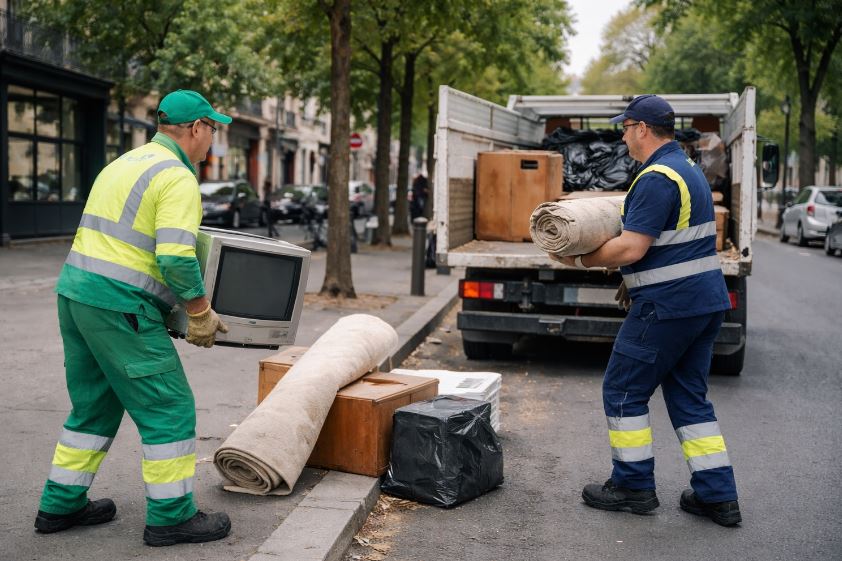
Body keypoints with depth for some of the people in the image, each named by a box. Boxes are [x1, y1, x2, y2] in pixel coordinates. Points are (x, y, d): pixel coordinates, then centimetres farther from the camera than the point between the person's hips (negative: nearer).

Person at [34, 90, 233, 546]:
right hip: (118, 305, -10)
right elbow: (176, 258, -22)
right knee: (169, 407, -1)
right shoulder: (177, 177, -11)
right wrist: (200, 313, -9)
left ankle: (62, 505, 29)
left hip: (74, 290, 10)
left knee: (94, 404, 20)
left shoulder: (124, 163, 19)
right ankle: (171, 516, 7)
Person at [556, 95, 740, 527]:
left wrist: (581, 259, -7)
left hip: (668, 306, -10)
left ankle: (634, 485, 13)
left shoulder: (657, 178, -17)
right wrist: (635, 280, 21)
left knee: (624, 390, 4)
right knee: (689, 396, 14)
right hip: (707, 300, 10)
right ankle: (717, 495, 15)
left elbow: (631, 248, -22)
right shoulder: (688, 169, 16)